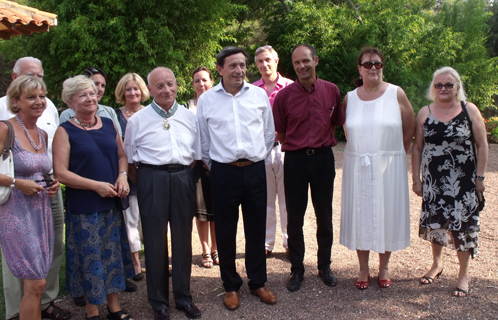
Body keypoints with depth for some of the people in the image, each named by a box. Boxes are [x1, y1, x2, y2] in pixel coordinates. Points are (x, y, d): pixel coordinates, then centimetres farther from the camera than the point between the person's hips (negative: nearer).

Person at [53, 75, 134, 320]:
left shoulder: (109, 124, 8)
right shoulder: (65, 131, -6)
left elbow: (121, 155, 15)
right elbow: (60, 172, -12)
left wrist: (122, 176, -6)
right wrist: (96, 185, -17)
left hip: (112, 202, 4)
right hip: (83, 206, -4)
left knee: (113, 254, 12)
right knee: (90, 258, 5)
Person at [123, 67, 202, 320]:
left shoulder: (189, 117, 8)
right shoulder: (137, 120, 1)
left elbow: (196, 155, 12)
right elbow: (130, 160, 5)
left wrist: (188, 180, 4)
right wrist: (143, 186, 0)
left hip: (183, 179, 2)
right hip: (152, 179, -2)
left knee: (183, 238, 11)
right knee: (155, 240, 5)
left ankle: (183, 297, 28)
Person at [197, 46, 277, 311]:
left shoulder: (259, 95, 4)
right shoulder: (206, 100, 1)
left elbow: (269, 133, 12)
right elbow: (203, 141, 8)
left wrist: (258, 158, 13)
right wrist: (213, 166, 9)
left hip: (255, 170, 1)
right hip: (223, 172, -1)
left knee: (256, 229, 11)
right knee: (225, 232, 8)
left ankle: (258, 283, 28)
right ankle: (231, 286, 25)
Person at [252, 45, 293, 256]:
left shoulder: (290, 87, 1)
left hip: (285, 147, -1)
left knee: (287, 199, 6)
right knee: (264, 200, 9)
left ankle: (290, 241, 19)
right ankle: (267, 242, 21)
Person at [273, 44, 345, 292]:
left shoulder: (331, 91, 0)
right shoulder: (284, 95, -4)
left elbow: (335, 124, 12)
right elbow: (280, 133, 4)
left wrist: (322, 143, 7)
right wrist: (297, 146, 5)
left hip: (323, 158, 1)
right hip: (295, 160, -1)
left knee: (324, 216, 11)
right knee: (294, 218, 6)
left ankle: (324, 266, 28)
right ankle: (296, 269, 21)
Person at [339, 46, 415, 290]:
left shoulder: (396, 94, -2)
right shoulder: (349, 98, 4)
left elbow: (410, 128, 4)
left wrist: (395, 153, 4)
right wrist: (360, 150, 9)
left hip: (389, 166, -1)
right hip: (357, 166, 2)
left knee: (387, 213, 6)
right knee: (360, 215, 6)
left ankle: (384, 267, 24)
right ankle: (363, 269, 21)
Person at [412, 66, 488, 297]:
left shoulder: (470, 110, -2)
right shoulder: (424, 113, 3)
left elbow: (482, 145, -1)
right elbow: (417, 148, 5)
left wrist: (479, 177, -5)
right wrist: (416, 179, 2)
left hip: (463, 180, -2)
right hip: (433, 180, 2)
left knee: (462, 224, 1)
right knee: (434, 221, 11)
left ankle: (464, 274, 17)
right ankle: (437, 264, 34)